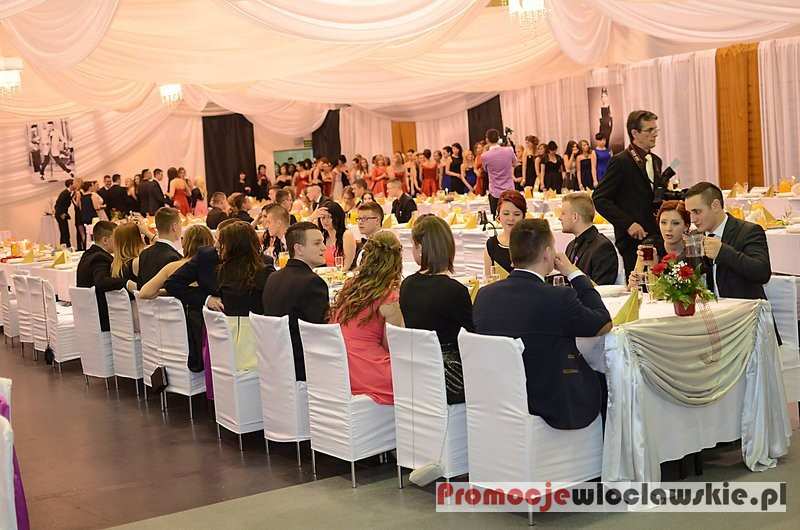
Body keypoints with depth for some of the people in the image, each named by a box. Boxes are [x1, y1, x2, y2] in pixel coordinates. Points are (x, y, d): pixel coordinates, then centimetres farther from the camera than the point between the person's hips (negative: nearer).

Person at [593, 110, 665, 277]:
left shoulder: (655, 161, 16)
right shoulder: (621, 162, -8)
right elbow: (599, 199, -12)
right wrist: (628, 224, -17)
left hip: (656, 238, 7)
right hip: (633, 240, -7)